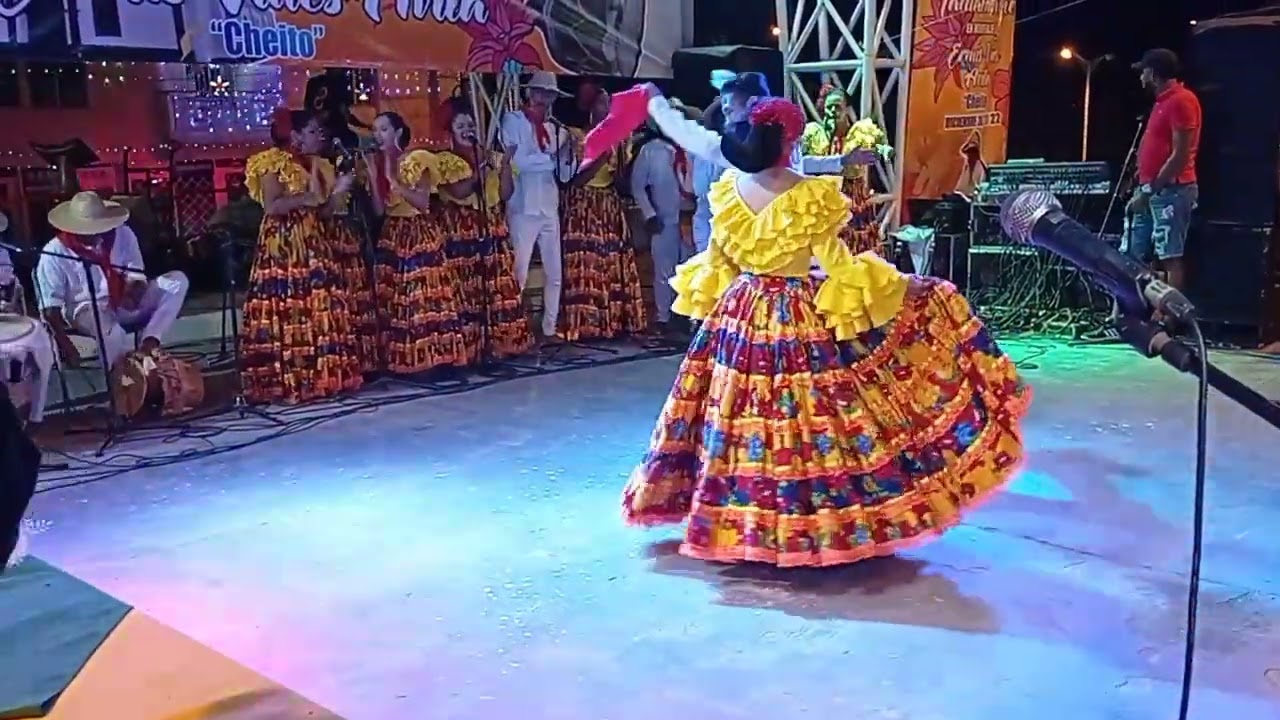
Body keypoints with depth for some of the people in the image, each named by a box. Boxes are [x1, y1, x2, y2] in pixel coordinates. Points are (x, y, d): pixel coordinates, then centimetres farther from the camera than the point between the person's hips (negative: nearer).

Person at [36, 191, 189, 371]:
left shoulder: (123, 234, -1)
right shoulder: (54, 253, -10)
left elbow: (136, 277, 0)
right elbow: (50, 305, -11)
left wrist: (133, 291, -27)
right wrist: (65, 345, -24)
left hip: (126, 304, 5)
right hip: (86, 309, -4)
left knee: (177, 280, -16)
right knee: (112, 334, -40)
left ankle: (148, 341, -27)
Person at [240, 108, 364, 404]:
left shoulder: (317, 166, 17)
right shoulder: (274, 164, -5)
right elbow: (271, 206, -17)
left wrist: (338, 192, 0)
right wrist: (307, 197, -16)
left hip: (314, 245, 8)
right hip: (282, 247, -7)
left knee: (322, 310, 4)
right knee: (286, 313, -9)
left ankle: (322, 377, 9)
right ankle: (286, 384, -5)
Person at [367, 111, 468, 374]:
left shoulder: (418, 160, -6)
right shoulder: (378, 162, 5)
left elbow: (423, 202, -16)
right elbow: (379, 210, -1)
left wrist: (393, 178, -19)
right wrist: (374, 176, -11)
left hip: (421, 235, -4)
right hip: (393, 237, 4)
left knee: (427, 294, -7)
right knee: (394, 299, 1)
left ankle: (438, 355, -1)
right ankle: (402, 360, 7)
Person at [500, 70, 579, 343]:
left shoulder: (556, 128, 13)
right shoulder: (513, 121, -1)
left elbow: (565, 176, 12)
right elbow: (517, 161, -16)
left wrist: (568, 154, -7)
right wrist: (551, 157, -7)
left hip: (550, 210, 6)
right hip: (523, 210, -6)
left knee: (555, 274, 9)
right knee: (520, 275, -5)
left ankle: (549, 330, 18)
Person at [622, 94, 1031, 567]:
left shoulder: (728, 190, -1)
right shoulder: (810, 197, -15)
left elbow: (716, 261, 8)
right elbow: (839, 265, -12)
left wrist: (716, 303, 28)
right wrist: (903, 284, -1)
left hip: (740, 312, 5)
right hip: (801, 319, -5)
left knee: (738, 421, 14)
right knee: (811, 421, 5)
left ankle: (737, 524, 24)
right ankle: (808, 525, 13)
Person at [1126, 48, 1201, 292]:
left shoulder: (1181, 100, -11)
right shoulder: (1163, 102, 20)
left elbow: (1181, 155, -17)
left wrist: (1149, 190, -16)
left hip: (1170, 192, -10)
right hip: (1153, 192, 10)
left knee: (1170, 259, -10)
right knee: (1137, 258, 9)